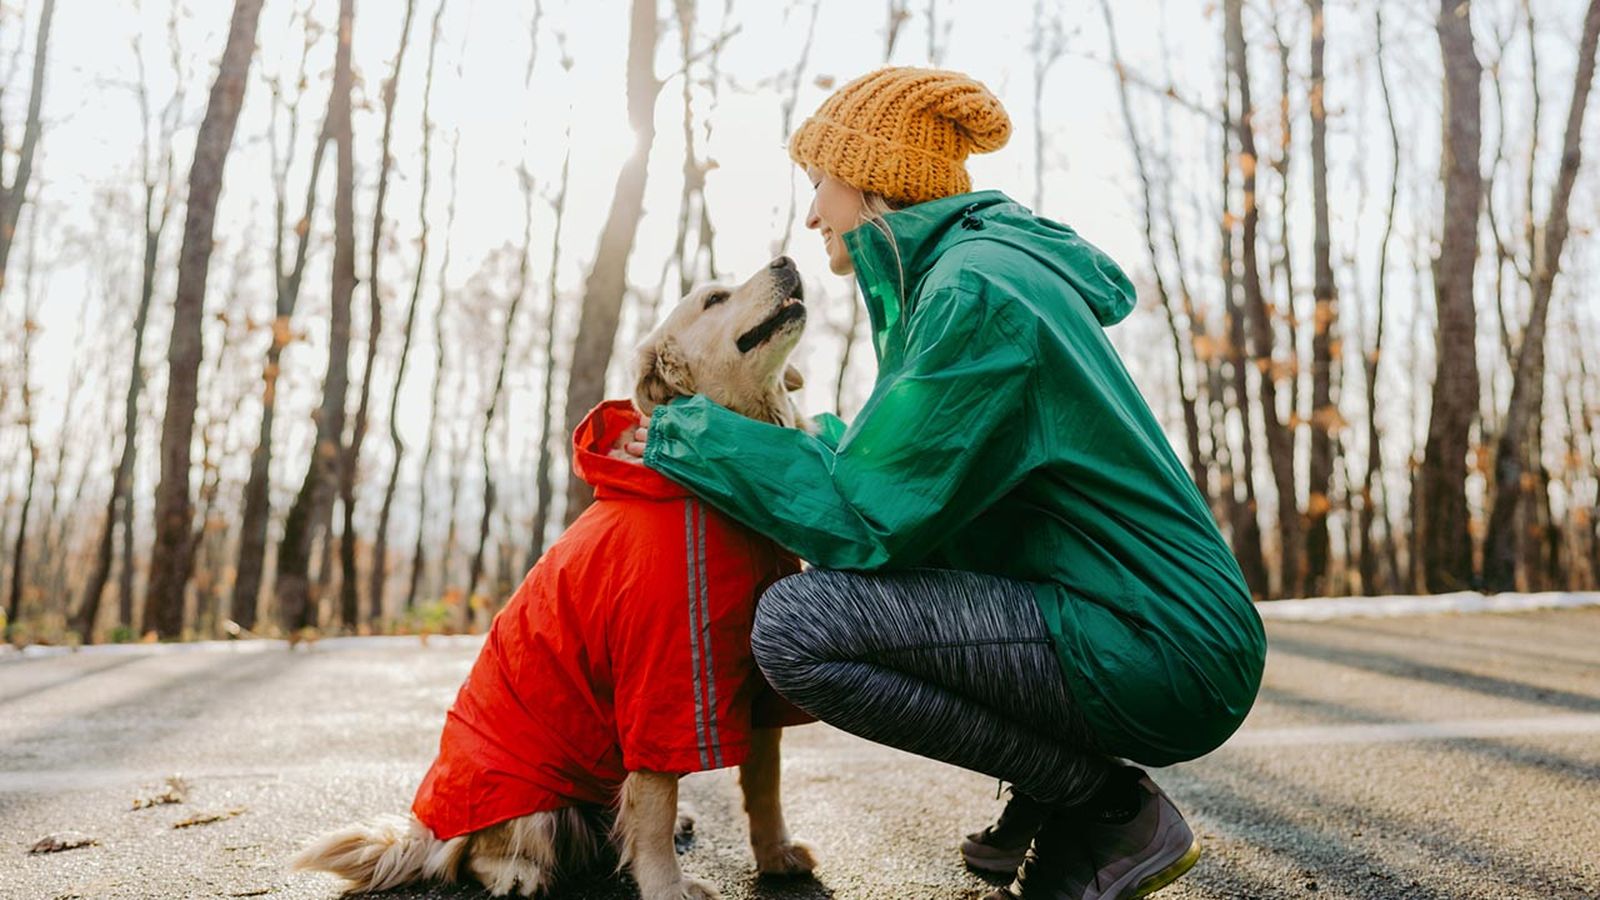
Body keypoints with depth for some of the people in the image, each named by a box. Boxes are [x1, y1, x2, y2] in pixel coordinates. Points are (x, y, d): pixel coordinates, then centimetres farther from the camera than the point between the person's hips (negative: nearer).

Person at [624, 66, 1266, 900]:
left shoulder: (974, 290, -17)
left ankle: (1110, 810, -5)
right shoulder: (969, 262, 13)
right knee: (836, 579, 17)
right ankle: (1052, 795, 16)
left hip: (1159, 654, -10)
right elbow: (900, 473, 18)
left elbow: (867, 518, -20)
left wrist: (695, 437, -10)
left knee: (796, 623, -20)